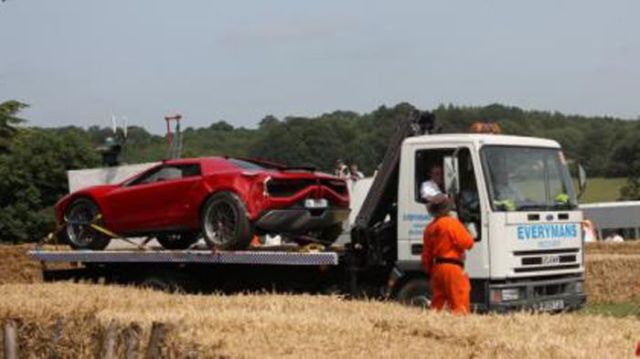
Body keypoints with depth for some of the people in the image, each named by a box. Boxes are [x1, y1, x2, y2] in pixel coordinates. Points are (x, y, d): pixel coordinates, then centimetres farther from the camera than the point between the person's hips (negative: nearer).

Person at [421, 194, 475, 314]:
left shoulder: (429, 228, 13)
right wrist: (468, 236, 9)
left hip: (437, 268, 7)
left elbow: (426, 256, 15)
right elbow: (466, 243, -12)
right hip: (452, 267, -7)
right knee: (459, 305, -8)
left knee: (437, 303, 11)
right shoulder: (452, 223, -7)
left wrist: (430, 271, 24)